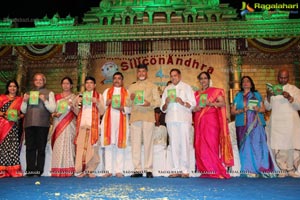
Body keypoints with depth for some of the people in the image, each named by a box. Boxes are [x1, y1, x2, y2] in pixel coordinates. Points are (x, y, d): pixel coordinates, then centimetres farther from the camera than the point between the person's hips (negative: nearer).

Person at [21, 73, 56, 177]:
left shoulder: (49, 93, 12)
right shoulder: (28, 93, 20)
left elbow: (52, 109, 3)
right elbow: (23, 111, 19)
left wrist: (45, 100, -10)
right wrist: (24, 101, 2)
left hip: (42, 124, -3)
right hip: (29, 123, 3)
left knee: (41, 148, -3)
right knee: (30, 147, 0)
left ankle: (39, 170, 1)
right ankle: (30, 170, 4)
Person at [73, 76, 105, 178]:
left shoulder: (98, 96, 13)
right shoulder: (80, 96, 20)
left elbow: (102, 112, 6)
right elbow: (77, 112, 16)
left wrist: (97, 102, -10)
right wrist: (76, 104, -2)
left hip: (93, 125, -2)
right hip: (82, 124, 2)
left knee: (92, 147, -8)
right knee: (80, 146, -7)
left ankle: (91, 170, -1)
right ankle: (81, 170, -2)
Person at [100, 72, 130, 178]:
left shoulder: (126, 92, 13)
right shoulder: (107, 91, 19)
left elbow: (130, 108, 5)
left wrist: (122, 108, -14)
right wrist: (107, 103, -7)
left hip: (121, 121, -1)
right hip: (108, 120, 1)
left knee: (120, 145, -3)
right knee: (108, 145, -3)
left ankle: (119, 170, 0)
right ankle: (108, 170, 1)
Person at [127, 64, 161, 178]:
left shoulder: (152, 86, 14)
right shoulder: (131, 87, 20)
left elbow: (158, 101, 6)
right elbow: (127, 103, 16)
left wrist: (150, 103, -13)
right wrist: (131, 99, -6)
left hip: (148, 117, -2)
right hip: (135, 116, 3)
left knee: (148, 142, -5)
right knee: (135, 143, -1)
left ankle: (149, 170, 0)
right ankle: (137, 170, 4)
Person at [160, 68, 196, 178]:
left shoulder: (186, 87, 13)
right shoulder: (167, 89, 21)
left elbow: (193, 104, 3)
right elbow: (163, 108, 16)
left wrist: (183, 102, -14)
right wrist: (166, 103, -6)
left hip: (184, 118, -3)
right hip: (171, 119, 3)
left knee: (184, 143, -8)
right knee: (173, 144, 0)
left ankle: (185, 170, -5)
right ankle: (176, 170, 3)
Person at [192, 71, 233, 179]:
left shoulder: (215, 91, 8)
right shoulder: (196, 94, 20)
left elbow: (223, 103, -3)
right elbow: (193, 107, 20)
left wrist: (211, 103, -17)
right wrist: (195, 109, -3)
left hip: (211, 120, -4)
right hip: (199, 121, 4)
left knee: (211, 143, -11)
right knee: (200, 145, -3)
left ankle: (215, 171, -7)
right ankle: (205, 171, 1)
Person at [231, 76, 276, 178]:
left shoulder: (257, 95, 17)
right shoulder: (238, 96, 16)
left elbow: (263, 109, 12)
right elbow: (232, 111, 9)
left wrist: (258, 109, -10)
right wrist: (241, 110, -9)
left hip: (256, 124, 0)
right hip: (243, 124, 0)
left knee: (257, 145, -8)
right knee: (246, 146, -5)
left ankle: (261, 169, -5)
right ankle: (249, 170, -3)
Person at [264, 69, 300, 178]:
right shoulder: (272, 89, 14)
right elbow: (267, 107, 9)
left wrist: (290, 98, -17)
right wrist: (268, 96, -9)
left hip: (291, 122, -1)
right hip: (276, 123, 1)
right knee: (278, 147, -5)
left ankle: (291, 169, 7)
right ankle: (283, 169, 5)